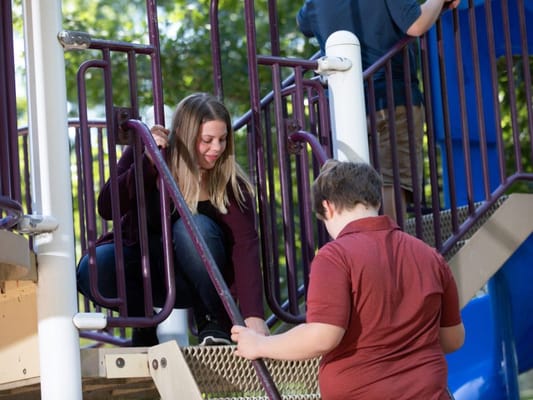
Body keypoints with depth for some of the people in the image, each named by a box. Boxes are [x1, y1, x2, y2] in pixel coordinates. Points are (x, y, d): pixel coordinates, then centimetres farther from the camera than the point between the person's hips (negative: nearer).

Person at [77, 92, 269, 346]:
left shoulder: (231, 183, -15)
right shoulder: (143, 153, -12)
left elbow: (245, 244, -27)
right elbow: (106, 209, -22)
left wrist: (253, 316, -40)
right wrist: (147, 161, -34)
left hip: (198, 282, 0)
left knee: (194, 226, -33)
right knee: (92, 268, -31)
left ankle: (215, 323, -13)